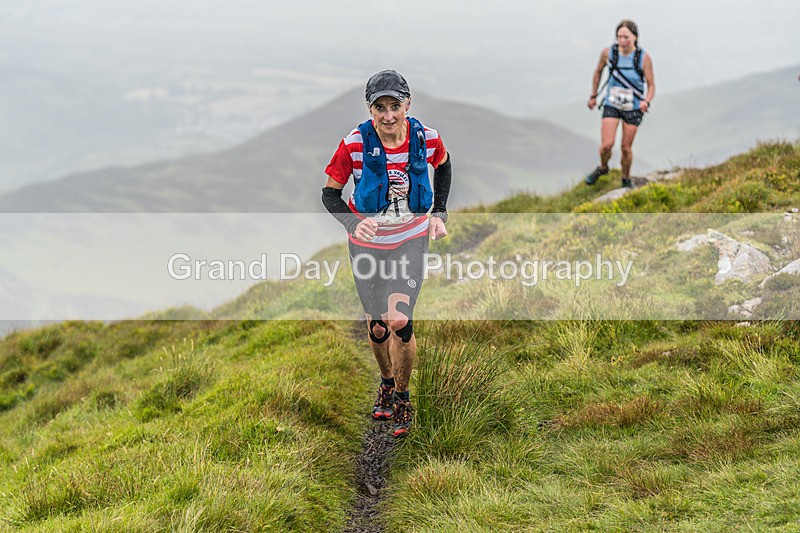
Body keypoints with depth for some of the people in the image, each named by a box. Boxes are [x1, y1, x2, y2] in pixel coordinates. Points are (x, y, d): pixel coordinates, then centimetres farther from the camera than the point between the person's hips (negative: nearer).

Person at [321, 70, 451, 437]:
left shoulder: (426, 139, -15)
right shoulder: (355, 144, -21)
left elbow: (443, 166, 9)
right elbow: (329, 193, -10)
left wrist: (439, 213, 4)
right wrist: (353, 223, -27)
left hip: (411, 239, 0)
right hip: (367, 240, 0)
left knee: (400, 321, -12)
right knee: (377, 324, 10)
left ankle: (402, 397, 12)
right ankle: (386, 382, 40)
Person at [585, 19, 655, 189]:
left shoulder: (644, 58, -18)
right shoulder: (608, 53, -14)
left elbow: (651, 86, -10)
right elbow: (598, 71, 7)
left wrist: (646, 102, -30)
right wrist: (593, 96, 14)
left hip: (634, 108, -1)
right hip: (612, 104, 1)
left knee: (626, 148, 4)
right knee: (606, 145, -11)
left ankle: (626, 179, 30)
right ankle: (603, 167, 22)